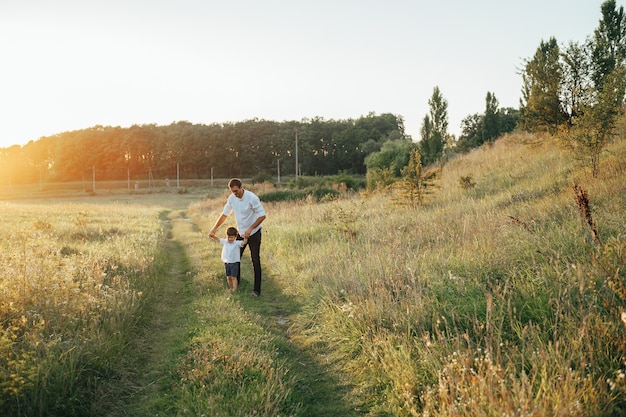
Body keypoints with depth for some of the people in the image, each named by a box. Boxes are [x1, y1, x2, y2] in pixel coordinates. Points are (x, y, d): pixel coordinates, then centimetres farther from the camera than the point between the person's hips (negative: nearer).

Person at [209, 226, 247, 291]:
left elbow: (244, 242, -26)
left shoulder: (237, 243, -12)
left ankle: (234, 289, 1)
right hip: (226, 263, 5)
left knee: (233, 277, -4)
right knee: (228, 277, 12)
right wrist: (212, 236, -22)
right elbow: (217, 239, -2)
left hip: (234, 263, -4)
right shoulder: (224, 242, 1)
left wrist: (245, 238, -48)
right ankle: (230, 288, 26)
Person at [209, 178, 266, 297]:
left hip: (254, 233, -6)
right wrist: (215, 228, -1)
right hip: (240, 233, 6)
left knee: (255, 261, -4)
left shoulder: (252, 198, -23)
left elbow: (262, 215, -19)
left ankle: (257, 289, 2)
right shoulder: (232, 198, -6)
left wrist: (250, 229, -24)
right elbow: (224, 214, 6)